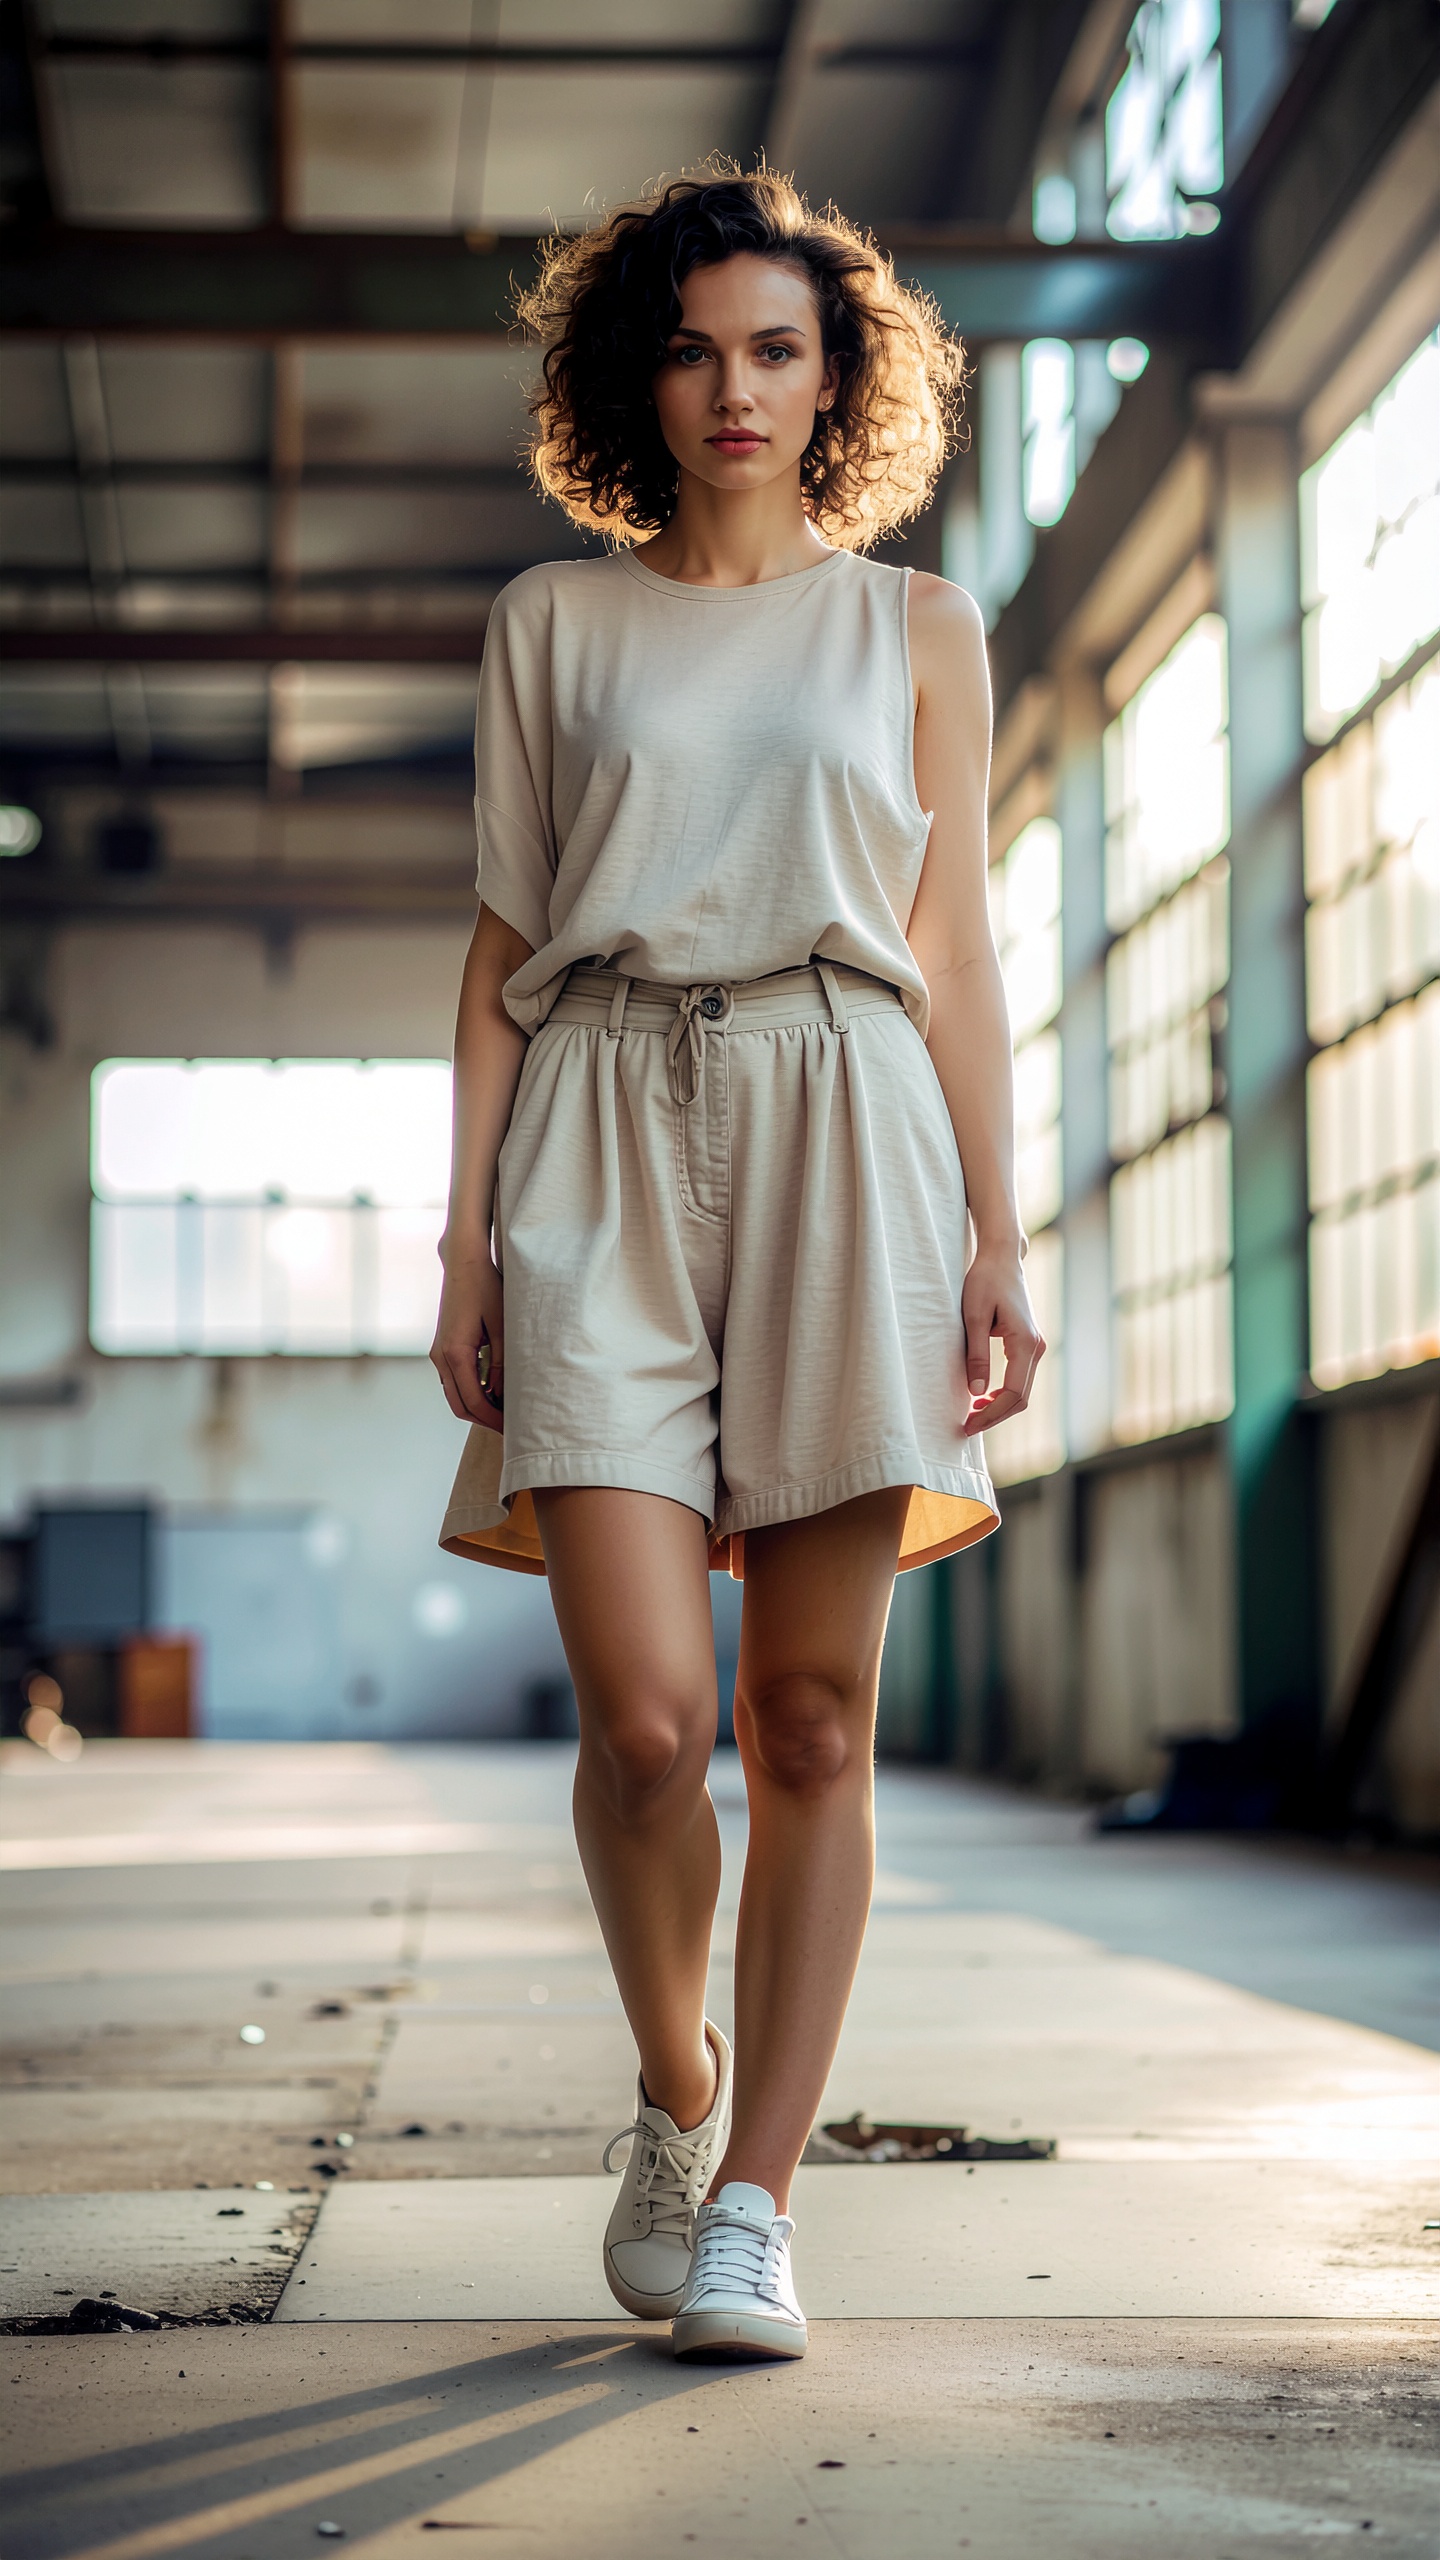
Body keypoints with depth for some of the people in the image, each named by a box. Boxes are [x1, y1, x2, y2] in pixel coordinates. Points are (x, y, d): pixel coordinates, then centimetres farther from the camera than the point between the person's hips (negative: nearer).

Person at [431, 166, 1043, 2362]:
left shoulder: (915, 631, 14)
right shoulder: (553, 623, 15)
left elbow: (957, 953, 11)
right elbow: (502, 943, 12)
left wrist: (999, 1239, 1)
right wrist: (467, 1225, 2)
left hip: (841, 1143, 0)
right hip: (605, 1138, 0)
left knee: (812, 1722, -3)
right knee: (643, 1712, -12)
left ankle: (754, 2201, 4)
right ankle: (676, 2091, 14)